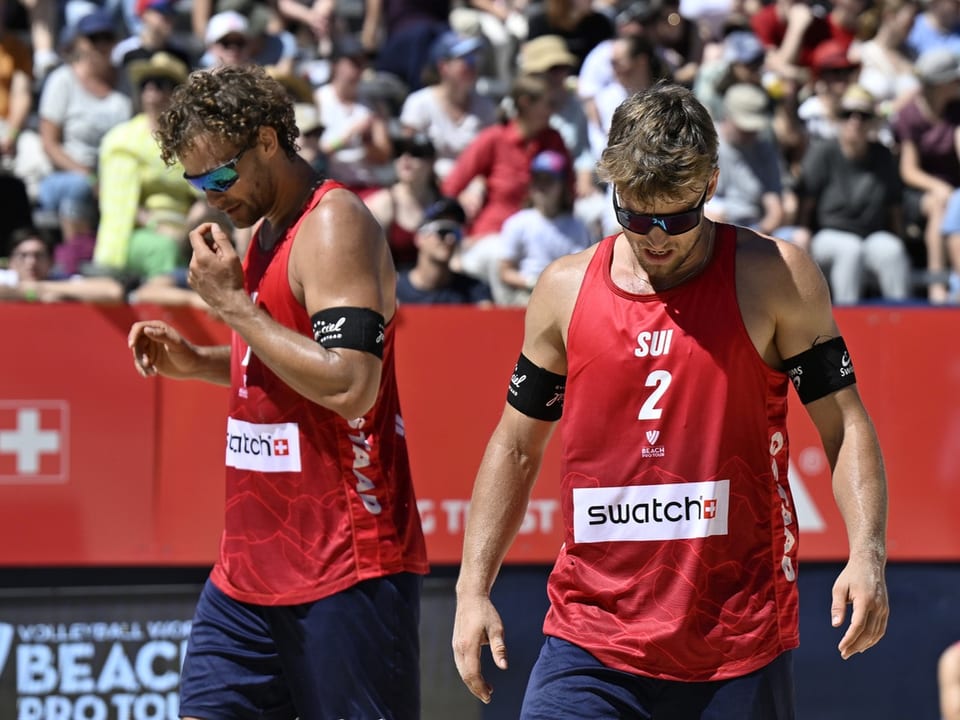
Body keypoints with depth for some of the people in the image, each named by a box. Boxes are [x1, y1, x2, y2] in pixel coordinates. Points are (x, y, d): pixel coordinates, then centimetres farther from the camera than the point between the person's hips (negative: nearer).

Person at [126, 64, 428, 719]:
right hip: (254, 565, 9)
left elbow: (348, 386, -25)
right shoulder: (265, 230, 15)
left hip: (346, 568, -9)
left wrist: (231, 302, -18)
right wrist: (196, 362, 11)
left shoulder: (335, 226, -14)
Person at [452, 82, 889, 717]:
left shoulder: (775, 278, 0)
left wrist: (868, 552, -17)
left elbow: (845, 424, -1)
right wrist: (473, 588, 7)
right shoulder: (565, 289, 7)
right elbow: (517, 448, 15)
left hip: (739, 648, -2)